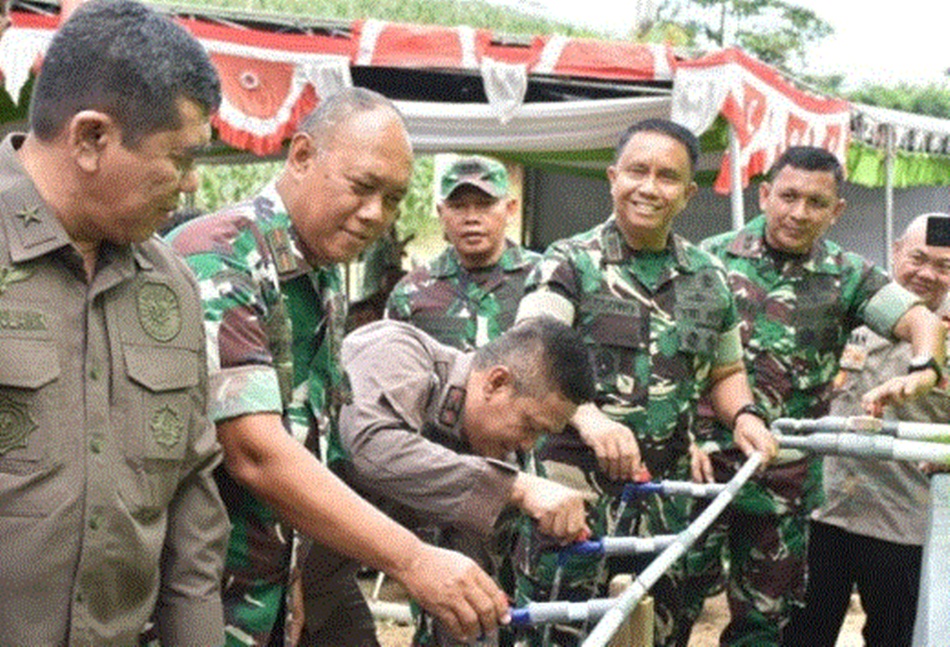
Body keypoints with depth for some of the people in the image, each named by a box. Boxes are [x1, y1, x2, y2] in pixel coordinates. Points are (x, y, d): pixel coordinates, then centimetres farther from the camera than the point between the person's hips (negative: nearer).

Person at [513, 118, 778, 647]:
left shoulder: (709, 279, 13)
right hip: (575, 484, -4)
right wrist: (588, 417, -33)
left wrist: (743, 414, 2)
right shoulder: (570, 264, -2)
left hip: (668, 494, 5)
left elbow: (725, 373, 25)